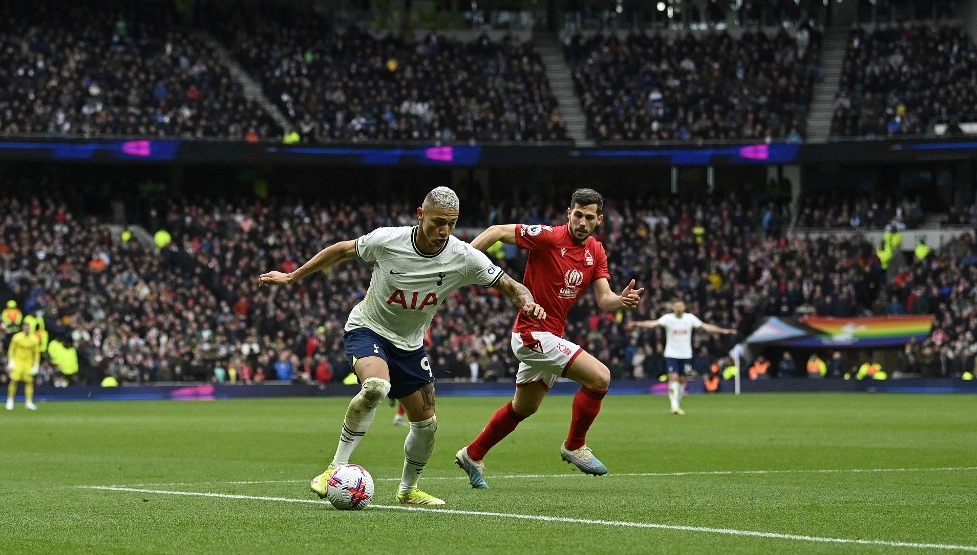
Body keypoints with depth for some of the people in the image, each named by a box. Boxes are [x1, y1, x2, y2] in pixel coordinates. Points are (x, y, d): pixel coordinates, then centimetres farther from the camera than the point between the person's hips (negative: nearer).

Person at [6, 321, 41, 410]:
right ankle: (10, 401, 2)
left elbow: (37, 353, 4)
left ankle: (29, 402, 0)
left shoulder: (34, 339, -5)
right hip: (17, 362, -2)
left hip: (28, 363, 2)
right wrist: (10, 362, -8)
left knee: (29, 382, -5)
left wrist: (36, 365, 0)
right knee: (14, 381, -10)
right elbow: (11, 350, -1)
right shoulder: (17, 337, -9)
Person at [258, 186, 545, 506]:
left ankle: (408, 490, 34)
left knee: (426, 424, 7)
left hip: (409, 344, 4)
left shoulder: (463, 258, -18)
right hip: (367, 329, -4)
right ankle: (336, 469, -26)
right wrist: (293, 277, 2)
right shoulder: (387, 240, -22)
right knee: (376, 386, -35)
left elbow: (509, 285, -11)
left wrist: (526, 302, -35)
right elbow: (342, 250, -4)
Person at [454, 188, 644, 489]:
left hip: (550, 336, 9)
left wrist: (622, 300, -24)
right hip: (533, 332, -9)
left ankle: (472, 454, 40)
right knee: (600, 377, -19)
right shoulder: (548, 237, -16)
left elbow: (604, 300, -2)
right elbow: (497, 232, -12)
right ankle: (575, 446, -1)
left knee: (523, 408, 24)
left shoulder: (596, 252, 4)